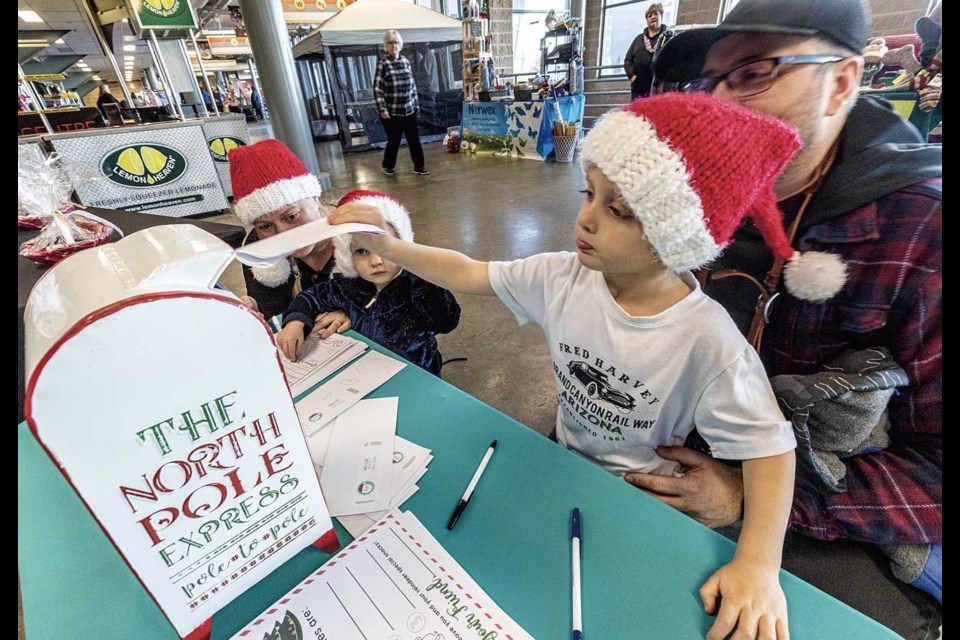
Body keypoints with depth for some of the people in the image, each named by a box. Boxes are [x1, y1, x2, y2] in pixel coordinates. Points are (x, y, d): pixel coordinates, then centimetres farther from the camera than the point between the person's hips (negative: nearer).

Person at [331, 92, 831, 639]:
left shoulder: (706, 340, -29)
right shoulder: (564, 278, -18)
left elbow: (769, 446, -22)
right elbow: (469, 275, -12)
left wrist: (759, 564, -32)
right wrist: (386, 245, -19)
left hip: (644, 499, -3)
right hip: (564, 464, 4)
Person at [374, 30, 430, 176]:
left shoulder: (406, 61, 7)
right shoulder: (383, 64, -8)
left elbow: (413, 85, 14)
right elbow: (377, 88, -11)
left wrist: (416, 104, 13)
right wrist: (382, 109, -19)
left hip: (409, 110, 5)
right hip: (392, 112, -5)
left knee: (414, 139, 5)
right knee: (394, 141, 4)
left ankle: (419, 166, 17)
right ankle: (388, 166, 26)